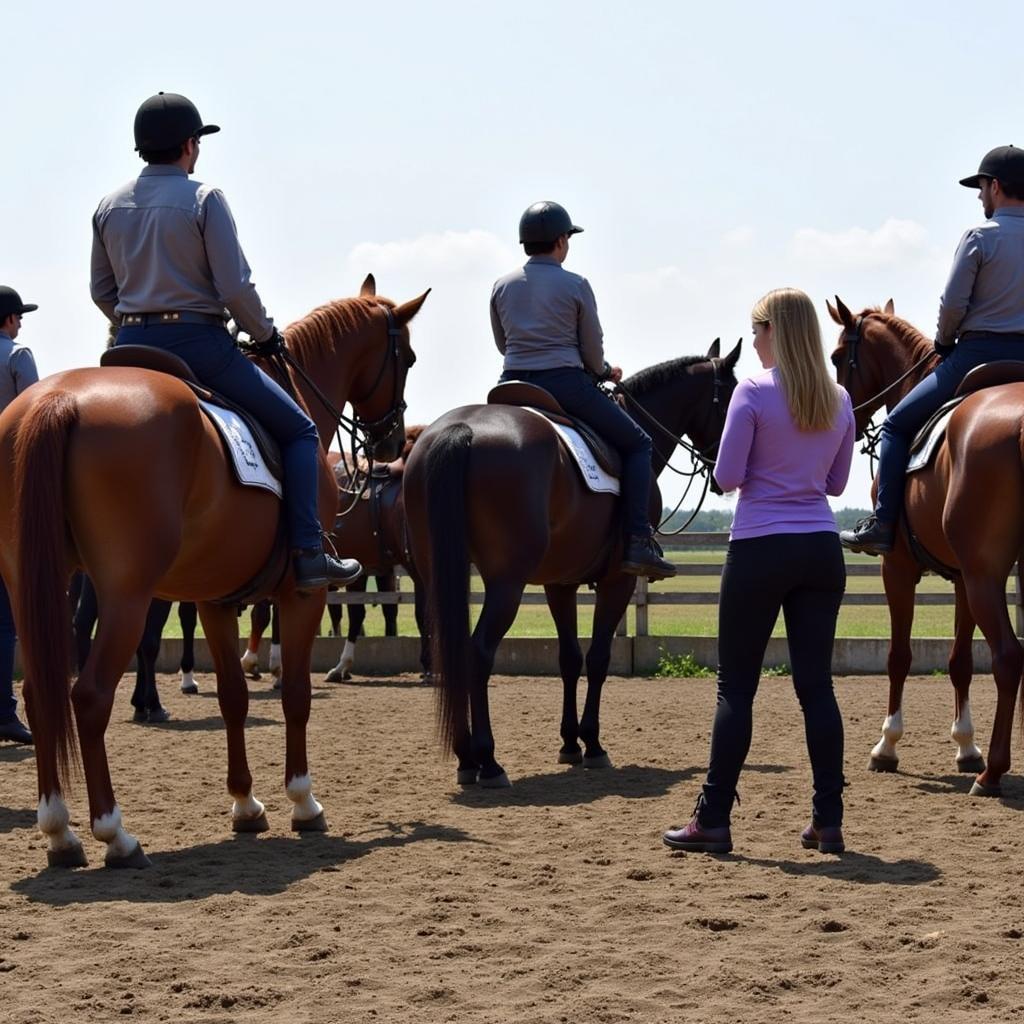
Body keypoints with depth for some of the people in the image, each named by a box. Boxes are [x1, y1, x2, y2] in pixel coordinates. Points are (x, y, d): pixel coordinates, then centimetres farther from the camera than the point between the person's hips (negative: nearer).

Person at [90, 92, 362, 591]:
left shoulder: (109, 206, 8)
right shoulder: (204, 199, -9)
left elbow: (102, 292, 13)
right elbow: (234, 288, -12)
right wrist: (266, 335, 3)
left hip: (131, 346, 6)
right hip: (196, 340, -6)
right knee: (298, 430, 4)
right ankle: (308, 554, -5)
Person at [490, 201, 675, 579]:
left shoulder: (501, 286, 7)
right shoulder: (576, 286, -4)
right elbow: (593, 353, -1)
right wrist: (604, 372, 21)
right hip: (566, 385, -4)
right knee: (637, 444, 10)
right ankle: (638, 543, -3)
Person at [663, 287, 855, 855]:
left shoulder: (753, 393, -10)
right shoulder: (839, 401, 6)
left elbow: (728, 477, -9)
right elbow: (836, 482, 14)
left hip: (760, 551, -5)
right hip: (821, 550, 5)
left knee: (736, 686, 2)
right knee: (816, 684, 8)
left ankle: (713, 821, 4)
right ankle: (829, 820, 8)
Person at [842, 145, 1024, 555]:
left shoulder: (980, 237, -8)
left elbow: (952, 303, -11)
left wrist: (943, 343, 8)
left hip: (978, 352, -5)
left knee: (898, 425, 6)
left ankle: (882, 524, -1)